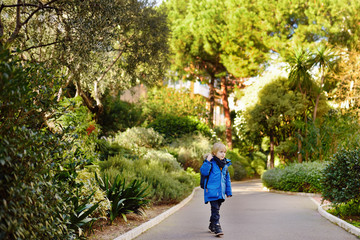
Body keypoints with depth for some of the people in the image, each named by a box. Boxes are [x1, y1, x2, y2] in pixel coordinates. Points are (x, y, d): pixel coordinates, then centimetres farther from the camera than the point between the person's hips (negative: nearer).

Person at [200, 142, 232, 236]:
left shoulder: (225, 164, 13)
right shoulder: (211, 162, -5)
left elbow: (227, 179, 19)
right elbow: (203, 171, -19)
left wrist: (228, 191, 20)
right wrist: (207, 161, -23)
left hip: (220, 192, 6)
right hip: (212, 191, -6)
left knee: (216, 209, 15)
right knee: (215, 209, -12)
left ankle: (212, 225, 30)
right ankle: (217, 226, -10)